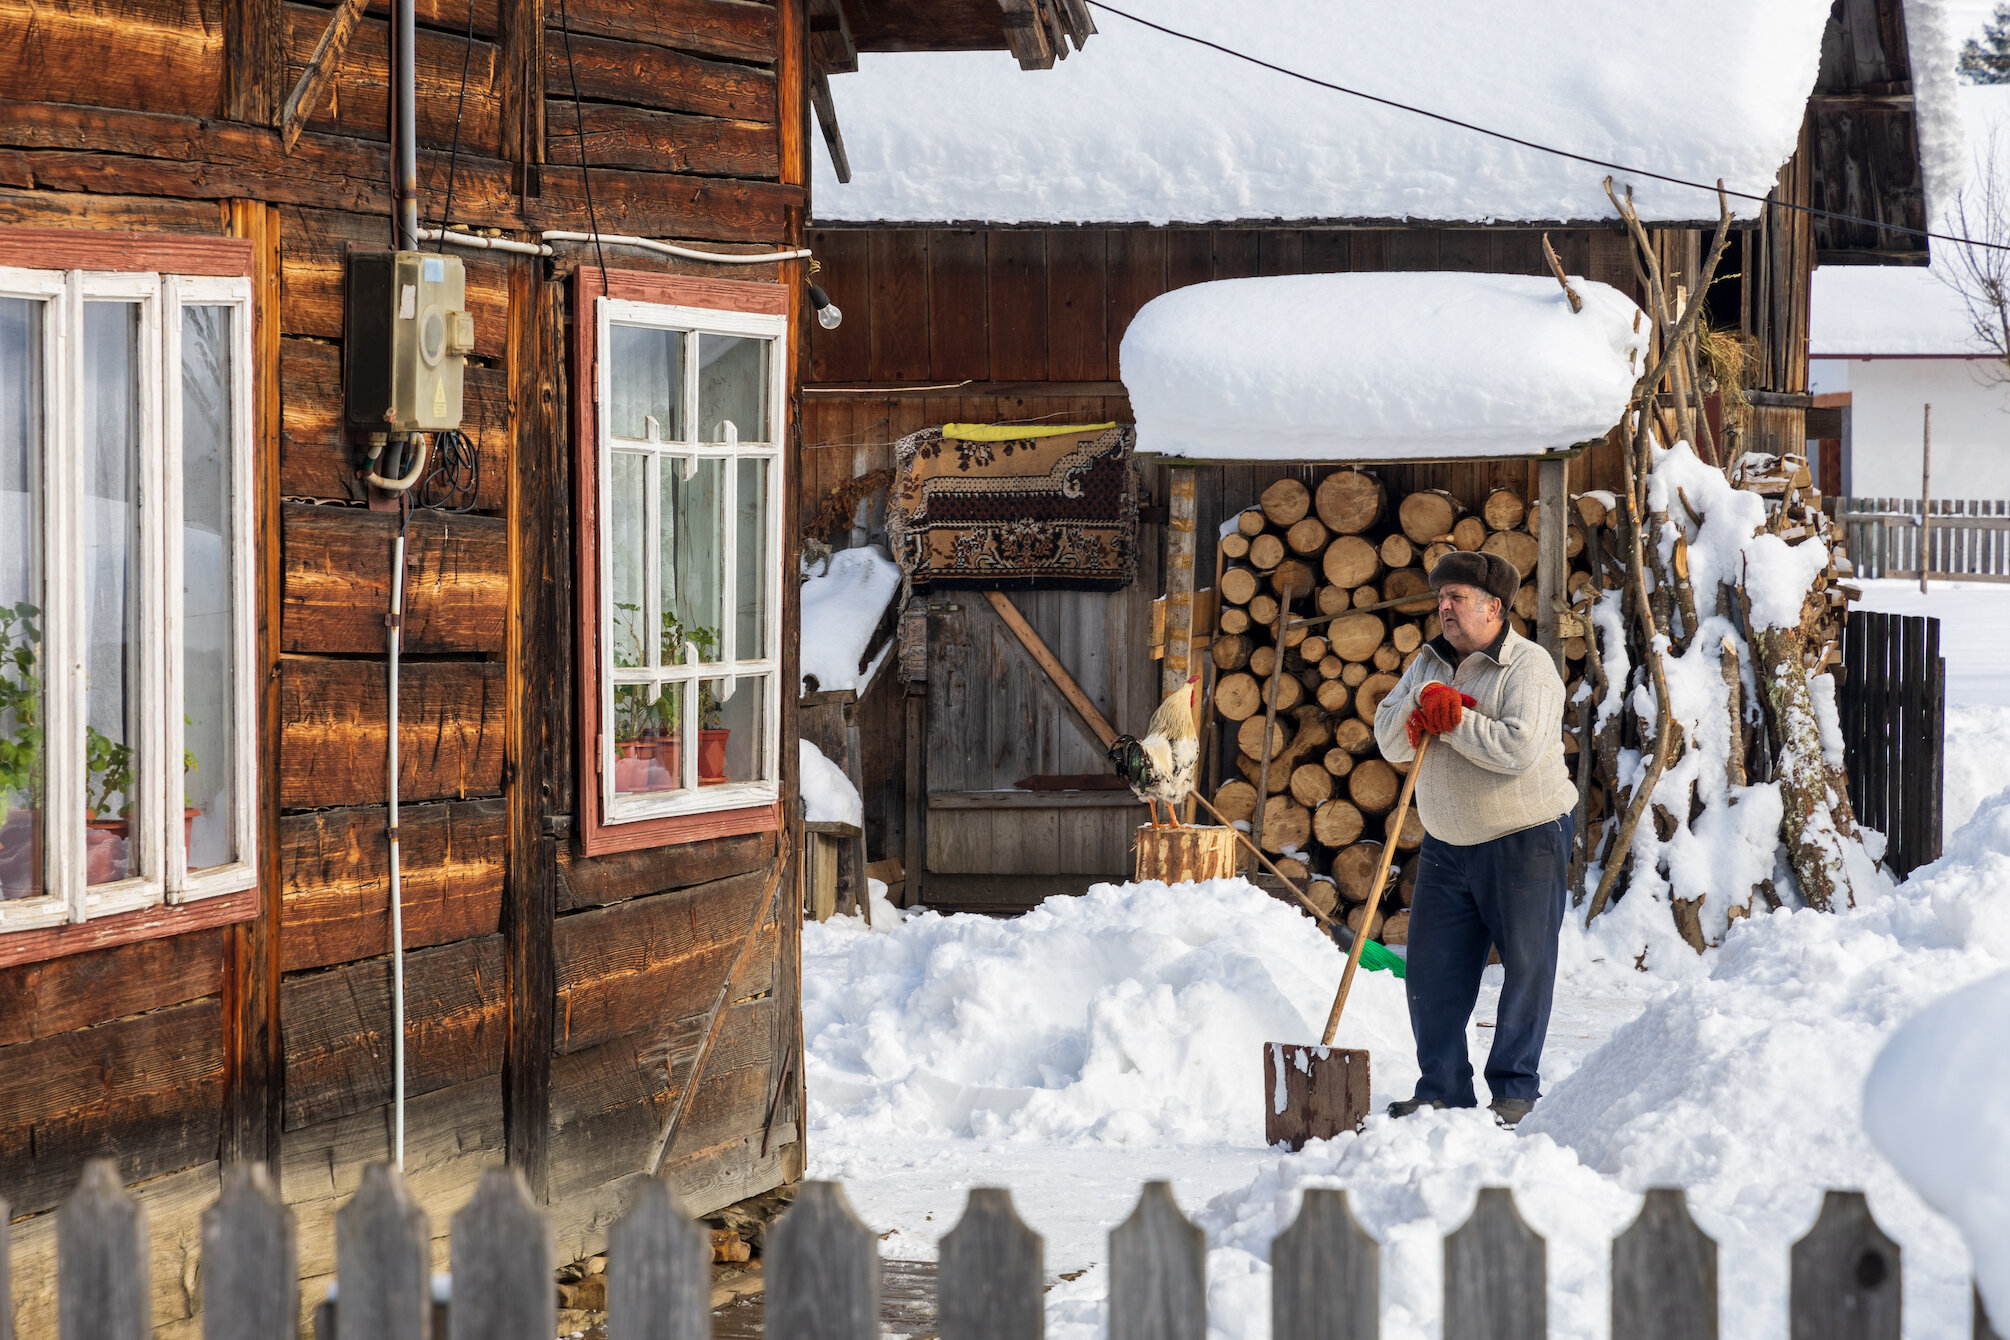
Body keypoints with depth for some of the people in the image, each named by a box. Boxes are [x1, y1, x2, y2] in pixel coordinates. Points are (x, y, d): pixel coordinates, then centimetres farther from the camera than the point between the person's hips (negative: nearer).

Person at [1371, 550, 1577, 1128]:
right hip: (1448, 844, 6)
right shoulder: (1429, 663, 10)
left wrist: (1453, 720, -20)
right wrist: (1421, 705, -16)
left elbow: (1519, 748, -26)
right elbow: (1390, 741, 4)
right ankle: (1442, 1089, 9)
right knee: (1432, 968, 3)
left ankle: (1515, 1090, 8)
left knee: (1526, 966, 0)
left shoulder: (1529, 667, -12)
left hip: (1525, 841, -6)